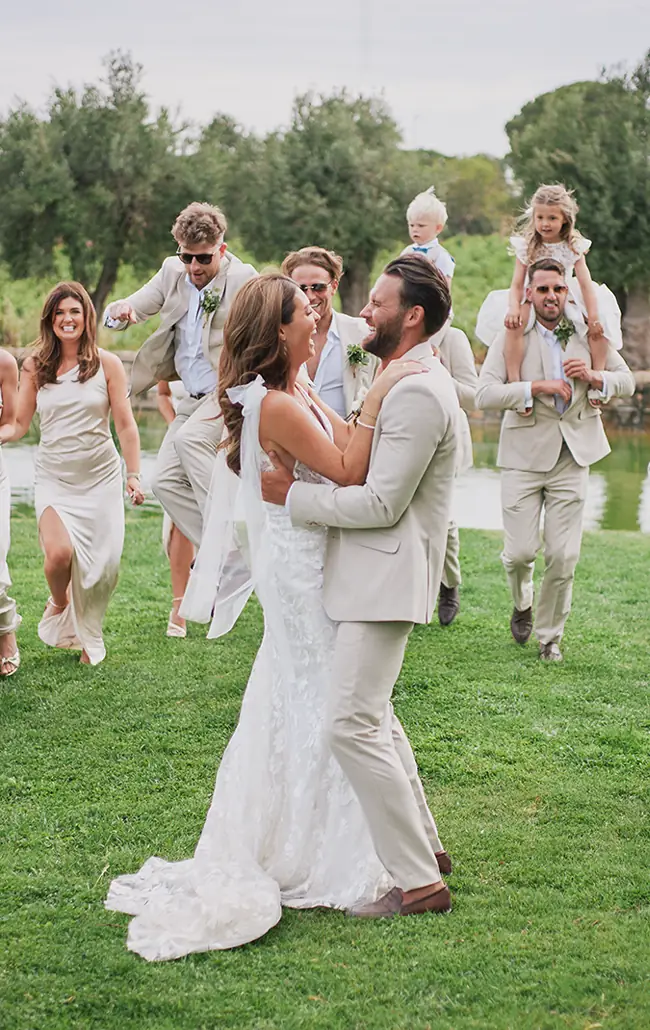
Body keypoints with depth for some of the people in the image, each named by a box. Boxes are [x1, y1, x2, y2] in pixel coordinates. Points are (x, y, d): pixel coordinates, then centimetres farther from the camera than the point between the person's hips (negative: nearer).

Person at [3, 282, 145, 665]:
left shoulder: (107, 364, 1)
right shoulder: (35, 367, 5)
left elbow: (125, 425, 2)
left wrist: (134, 475, -2)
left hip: (101, 477, 0)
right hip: (54, 479, 0)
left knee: (101, 563, -3)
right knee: (59, 552, -21)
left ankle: (89, 638, 23)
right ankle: (58, 605, 14)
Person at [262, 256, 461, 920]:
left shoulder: (419, 394, -19)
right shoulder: (404, 381, 15)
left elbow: (381, 503, -22)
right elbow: (361, 459, 21)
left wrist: (293, 495, -15)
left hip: (387, 575, -11)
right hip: (373, 573, 11)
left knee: (353, 725, -13)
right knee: (371, 714, 21)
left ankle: (419, 881, -8)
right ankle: (422, 844, 32)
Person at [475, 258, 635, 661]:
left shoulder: (589, 334, 6)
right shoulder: (511, 338, -3)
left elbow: (627, 381, 11)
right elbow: (484, 394, -13)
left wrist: (594, 377, -10)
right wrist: (536, 387, -22)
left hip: (572, 458, 2)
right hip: (525, 457, -2)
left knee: (564, 556, 0)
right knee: (521, 551, -3)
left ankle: (550, 635, 19)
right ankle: (523, 605, 31)